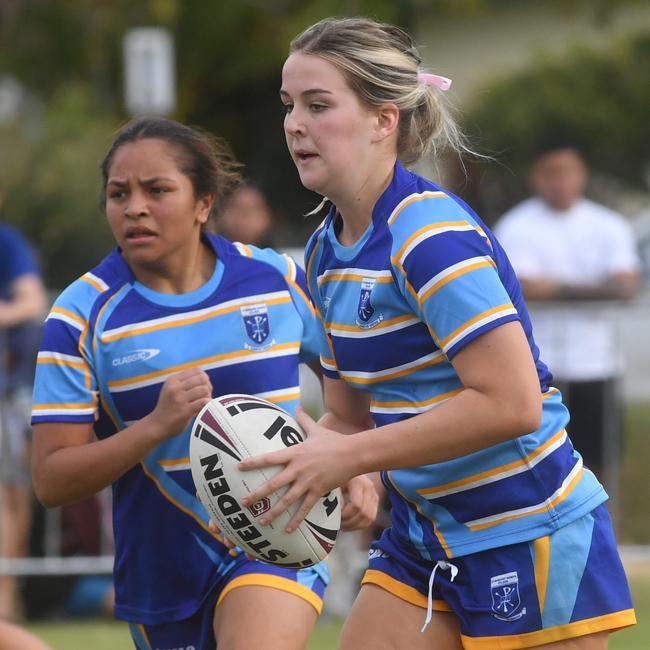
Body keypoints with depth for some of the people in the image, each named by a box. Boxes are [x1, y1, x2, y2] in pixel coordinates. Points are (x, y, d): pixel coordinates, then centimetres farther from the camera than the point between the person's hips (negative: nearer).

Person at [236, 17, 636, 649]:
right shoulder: (325, 252, 8)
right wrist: (300, 454, -7)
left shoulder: (429, 233, -19)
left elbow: (511, 403, -27)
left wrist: (347, 457, -24)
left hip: (529, 540, -8)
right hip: (423, 537, 8)